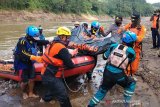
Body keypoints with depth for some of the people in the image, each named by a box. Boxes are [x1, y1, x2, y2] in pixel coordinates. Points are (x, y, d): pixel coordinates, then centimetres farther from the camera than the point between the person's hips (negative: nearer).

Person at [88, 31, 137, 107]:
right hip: (119, 75, -4)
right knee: (132, 83, 24)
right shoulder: (131, 52, -2)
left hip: (107, 73, 4)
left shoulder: (114, 46, 6)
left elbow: (104, 57, 17)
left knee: (103, 89, 25)